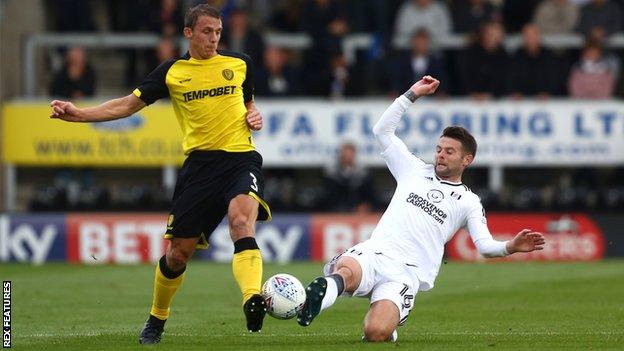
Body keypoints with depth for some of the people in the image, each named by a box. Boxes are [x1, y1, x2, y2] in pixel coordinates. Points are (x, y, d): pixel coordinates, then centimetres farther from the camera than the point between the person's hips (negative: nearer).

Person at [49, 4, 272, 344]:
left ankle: (253, 301, -50)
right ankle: (156, 319, 27)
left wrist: (255, 117, 4)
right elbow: (129, 104, 9)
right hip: (200, 161, 1)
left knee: (241, 220, -32)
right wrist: (79, 114, -2)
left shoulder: (239, 63, 11)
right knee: (178, 252, 2)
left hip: (240, 157, -1)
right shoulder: (172, 71, 8)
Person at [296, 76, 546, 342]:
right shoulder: (415, 170, 24)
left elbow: (485, 245, 5)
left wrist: (511, 247, -17)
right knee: (346, 272, -40)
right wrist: (412, 95, 18)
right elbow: (382, 130, 23)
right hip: (373, 252, 1)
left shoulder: (468, 202, 17)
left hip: (407, 272, -1)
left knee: (376, 333, -25)